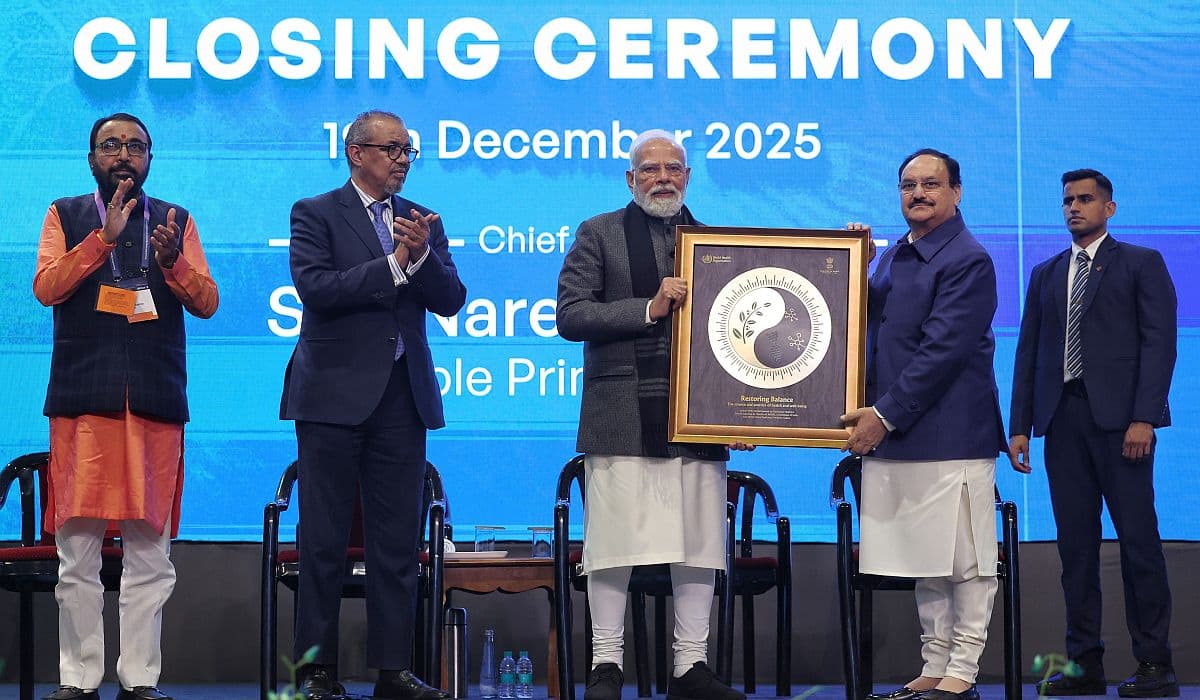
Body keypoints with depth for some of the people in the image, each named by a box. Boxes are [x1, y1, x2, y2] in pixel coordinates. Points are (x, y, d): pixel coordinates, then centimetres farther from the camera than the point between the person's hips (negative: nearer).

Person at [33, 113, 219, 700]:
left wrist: (170, 259, -13)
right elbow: (46, 287, -4)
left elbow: (206, 302, 5)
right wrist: (104, 236, -13)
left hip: (156, 399, 1)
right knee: (77, 552, -1)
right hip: (82, 397, -1)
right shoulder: (64, 216, 11)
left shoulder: (176, 221, 14)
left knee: (150, 552, 0)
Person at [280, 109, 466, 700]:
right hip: (335, 393, -4)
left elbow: (451, 301, 5)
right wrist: (394, 266, -13)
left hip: (402, 394, 4)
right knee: (324, 540, 0)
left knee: (398, 541, 4)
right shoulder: (315, 214, 2)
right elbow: (316, 287, -14)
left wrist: (422, 254, -13)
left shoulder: (422, 221, 15)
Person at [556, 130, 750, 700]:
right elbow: (571, 315, -4)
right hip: (623, 417, -3)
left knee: (699, 544, 3)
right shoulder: (599, 234, 6)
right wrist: (649, 308, -12)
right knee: (615, 542, -3)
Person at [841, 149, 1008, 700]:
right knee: (923, 560, 12)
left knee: (965, 561, -1)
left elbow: (941, 350, -16)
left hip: (951, 435, -8)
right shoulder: (893, 255, 16)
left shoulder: (968, 262, -10)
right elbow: (870, 324, 20)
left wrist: (885, 415, -17)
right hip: (893, 434, 8)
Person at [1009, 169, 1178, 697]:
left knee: (1138, 540, -5)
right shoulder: (1046, 275, 19)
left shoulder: (1141, 264, 6)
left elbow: (1159, 342, -3)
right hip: (1063, 417, 5)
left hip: (1118, 417, -4)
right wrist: (1020, 426, 8)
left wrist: (1144, 417, -14)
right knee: (1075, 544, 4)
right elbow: (1028, 351, 16)